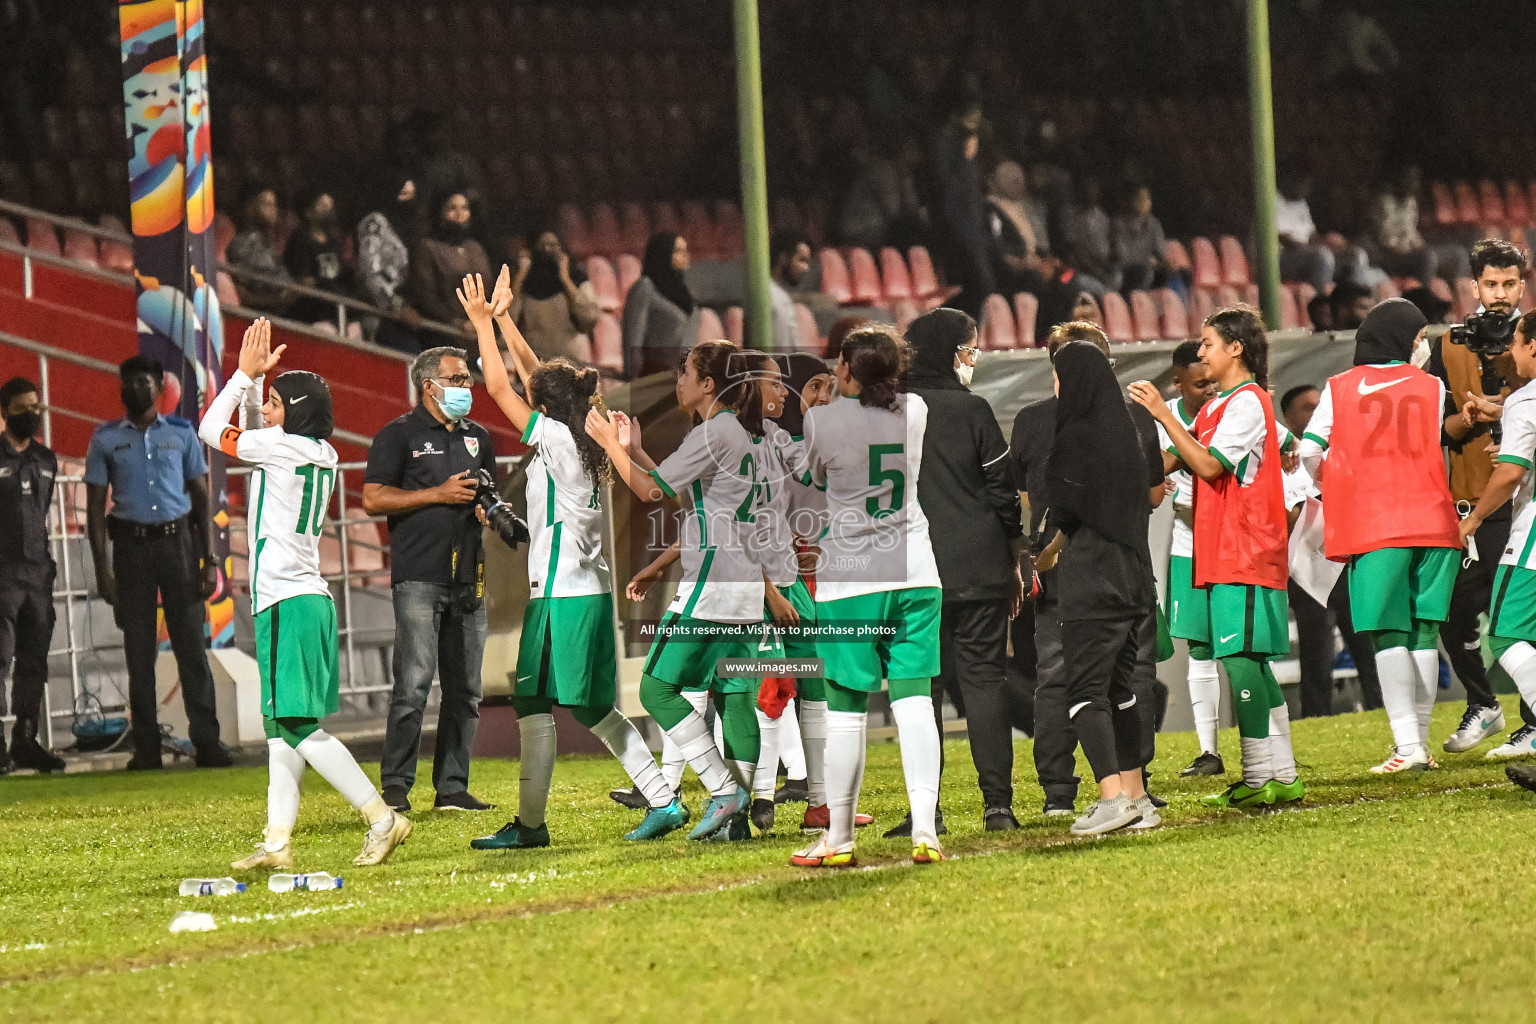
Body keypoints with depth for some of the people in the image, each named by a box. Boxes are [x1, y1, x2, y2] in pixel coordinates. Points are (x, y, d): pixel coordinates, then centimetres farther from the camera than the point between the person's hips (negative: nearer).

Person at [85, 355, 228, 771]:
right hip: (131, 546, 0)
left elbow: (201, 498, 9)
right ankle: (146, 747, 4)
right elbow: (95, 506, 5)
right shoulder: (106, 439, 6)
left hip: (178, 543, 0)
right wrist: (102, 569, -4)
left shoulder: (181, 432, 8)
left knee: (191, 643, -5)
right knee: (139, 650, 1)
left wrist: (209, 560, 1)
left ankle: (206, 741, -4)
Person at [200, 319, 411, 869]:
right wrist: (254, 379, 21)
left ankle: (381, 818, -14)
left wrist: (245, 374, 4)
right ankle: (277, 843, 11)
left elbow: (211, 429, -2)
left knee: (297, 726, -10)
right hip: (309, 598, 10)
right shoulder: (319, 454, 13)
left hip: (286, 602, -10)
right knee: (282, 727, 10)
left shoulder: (283, 446, -12)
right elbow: (252, 435, 29)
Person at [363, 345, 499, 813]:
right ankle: (394, 787, -10)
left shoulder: (478, 437, 20)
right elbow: (372, 499, -7)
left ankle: (452, 787, 10)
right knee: (414, 683, -13)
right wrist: (439, 494, -11)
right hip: (419, 577, -6)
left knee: (465, 688, 5)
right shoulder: (399, 435, 1)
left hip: (468, 577, 6)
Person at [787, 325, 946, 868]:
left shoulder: (822, 421, -9)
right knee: (914, 699, 1)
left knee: (845, 707, 2)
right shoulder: (915, 411, 3)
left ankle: (838, 838, 7)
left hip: (849, 579, -3)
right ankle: (924, 830, -7)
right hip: (915, 572, 3)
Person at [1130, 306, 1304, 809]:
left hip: (1245, 554, -10)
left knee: (1240, 659, -12)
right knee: (1250, 664, 9)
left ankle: (1260, 777, -12)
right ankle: (1281, 776, 12)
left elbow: (1208, 465, -18)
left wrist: (1164, 415, -16)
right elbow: (1173, 462, 17)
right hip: (1223, 554, 10)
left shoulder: (1247, 403, -10)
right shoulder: (1217, 406, 20)